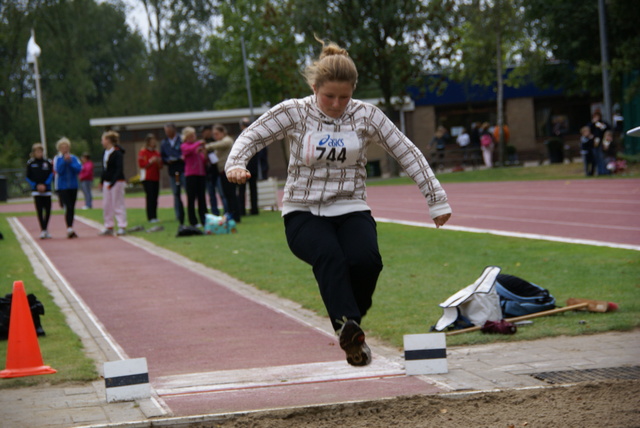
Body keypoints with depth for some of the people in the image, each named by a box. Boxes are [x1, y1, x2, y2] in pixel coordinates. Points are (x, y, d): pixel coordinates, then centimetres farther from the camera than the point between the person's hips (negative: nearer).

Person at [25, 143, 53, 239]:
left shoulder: (48, 162, 5)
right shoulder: (30, 163, 3)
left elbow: (51, 175, 4)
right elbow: (28, 177, 4)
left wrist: (45, 185, -10)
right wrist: (36, 185, -9)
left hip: (47, 190, 1)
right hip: (36, 190, -1)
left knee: (48, 210, 1)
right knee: (39, 210, -8)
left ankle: (45, 229, 16)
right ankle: (42, 230, -8)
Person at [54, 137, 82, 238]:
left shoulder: (74, 158, 5)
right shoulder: (57, 159, 0)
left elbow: (79, 169, -7)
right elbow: (58, 170, -12)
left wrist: (70, 162, -15)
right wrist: (64, 161, -20)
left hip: (73, 186, 3)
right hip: (62, 187, -3)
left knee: (72, 208, 7)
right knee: (68, 207, -15)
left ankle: (70, 230, 17)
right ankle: (69, 229, -20)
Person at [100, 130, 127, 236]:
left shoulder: (117, 153, -13)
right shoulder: (105, 153, 12)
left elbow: (119, 169, -17)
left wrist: (113, 182, -22)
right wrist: (102, 181, 12)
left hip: (117, 182, -9)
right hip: (107, 182, 9)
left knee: (118, 205, -6)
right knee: (106, 205, 10)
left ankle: (122, 227, -2)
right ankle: (109, 227, 17)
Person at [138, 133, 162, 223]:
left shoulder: (157, 152, 16)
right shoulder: (143, 152, -2)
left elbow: (160, 167, 18)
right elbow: (141, 164, -9)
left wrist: (159, 162, -3)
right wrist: (150, 161, -17)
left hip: (156, 178, 6)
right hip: (147, 178, -6)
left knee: (155, 198, 2)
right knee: (150, 197, -12)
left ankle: (155, 216, 6)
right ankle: (151, 217, -11)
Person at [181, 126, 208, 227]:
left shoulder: (198, 146, 17)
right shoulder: (184, 146, 2)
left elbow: (204, 161, 15)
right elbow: (189, 150, -22)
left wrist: (204, 153, -3)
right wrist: (199, 143, -16)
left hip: (201, 174, 5)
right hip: (191, 174, -5)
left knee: (202, 198, 4)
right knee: (191, 198, -3)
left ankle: (204, 220, 5)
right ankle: (193, 221, -1)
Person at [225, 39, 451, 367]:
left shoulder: (366, 116, 1)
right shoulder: (295, 112, -1)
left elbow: (408, 154, 4)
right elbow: (251, 136, 2)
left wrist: (436, 200, 1)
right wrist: (236, 164, -21)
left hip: (351, 211, 1)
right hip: (303, 213, -1)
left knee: (366, 260, -31)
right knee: (330, 257, -35)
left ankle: (350, 323, -6)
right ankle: (348, 327, -53)